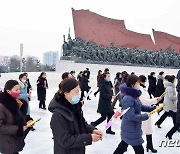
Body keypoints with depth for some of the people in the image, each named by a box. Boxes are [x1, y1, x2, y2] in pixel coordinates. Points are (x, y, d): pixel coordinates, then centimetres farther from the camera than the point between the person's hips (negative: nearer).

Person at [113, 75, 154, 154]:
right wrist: (145, 116, -18)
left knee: (123, 146, 24)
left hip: (129, 128, 9)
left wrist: (152, 108, 5)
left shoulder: (134, 96, 3)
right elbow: (131, 116, -28)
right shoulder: (128, 99, -27)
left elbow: (141, 106, 15)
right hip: (131, 129, -9)